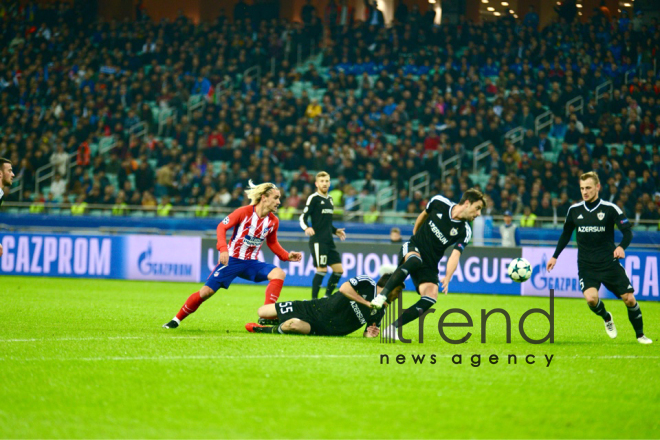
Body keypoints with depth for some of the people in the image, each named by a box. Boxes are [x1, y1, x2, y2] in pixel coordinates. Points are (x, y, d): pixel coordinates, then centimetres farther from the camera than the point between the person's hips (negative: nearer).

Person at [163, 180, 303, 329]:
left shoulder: (273, 221, -1)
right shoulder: (244, 212, -15)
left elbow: (273, 243, 15)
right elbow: (222, 226, -14)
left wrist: (287, 256, 0)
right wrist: (223, 248, -28)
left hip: (251, 263, 4)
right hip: (231, 260, -4)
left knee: (279, 273, -21)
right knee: (206, 292, -7)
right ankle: (177, 319, 13)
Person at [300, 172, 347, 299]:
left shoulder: (329, 199, 18)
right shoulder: (313, 198, -5)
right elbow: (303, 217, -10)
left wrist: (335, 231, 19)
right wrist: (307, 228, -28)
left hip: (329, 241, 8)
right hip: (318, 240, -8)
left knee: (339, 270, 5)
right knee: (322, 270, -13)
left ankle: (327, 297, 16)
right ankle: (313, 299, -6)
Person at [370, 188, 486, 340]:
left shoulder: (464, 231, -7)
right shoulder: (439, 202, -6)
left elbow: (455, 255, -18)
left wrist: (447, 277, -33)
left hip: (429, 265, 2)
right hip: (412, 248, -2)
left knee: (431, 297, -23)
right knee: (414, 260, -39)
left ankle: (393, 328, -17)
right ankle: (382, 296, -40)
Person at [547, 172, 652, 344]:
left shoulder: (610, 209, -6)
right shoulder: (574, 210, 3)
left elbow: (628, 231, -8)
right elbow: (566, 234, 18)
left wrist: (621, 247, -28)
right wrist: (555, 256, 17)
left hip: (609, 264, -1)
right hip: (586, 266, 1)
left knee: (629, 299, -4)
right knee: (591, 298, -22)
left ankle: (640, 335, 17)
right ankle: (606, 318, 12)